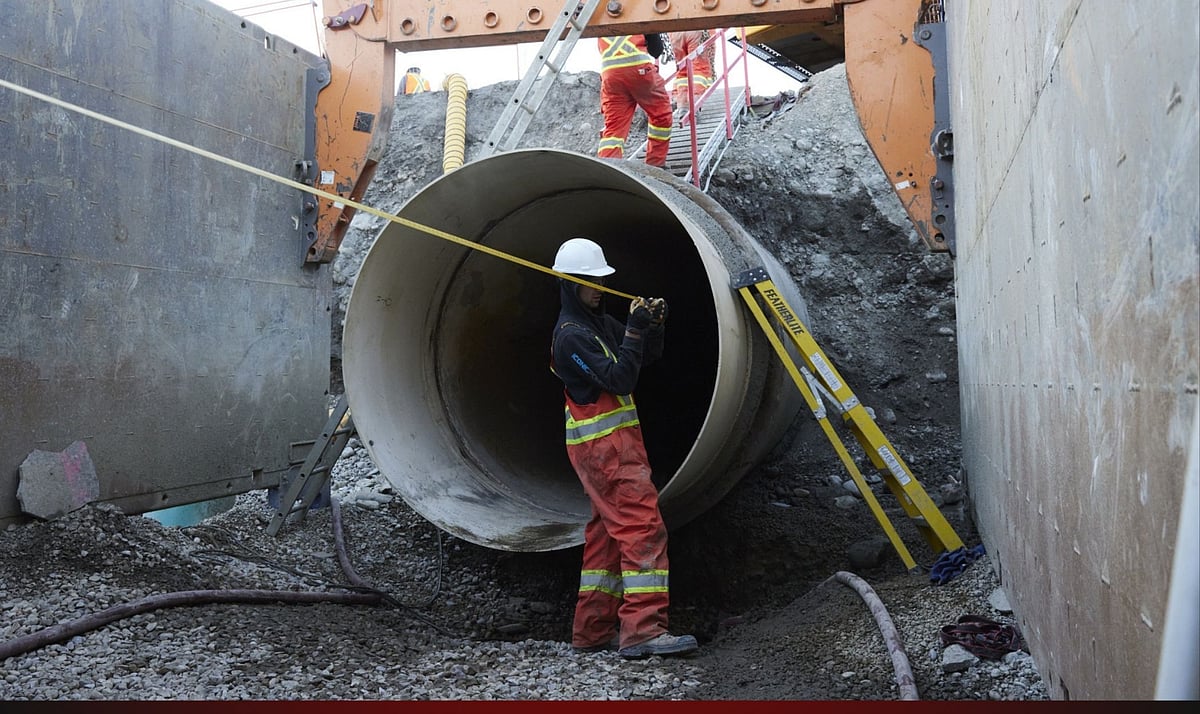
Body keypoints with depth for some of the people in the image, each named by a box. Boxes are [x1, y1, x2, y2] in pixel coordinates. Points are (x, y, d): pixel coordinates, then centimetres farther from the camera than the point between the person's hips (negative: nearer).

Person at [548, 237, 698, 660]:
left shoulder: (600, 322, 17)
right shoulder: (572, 334, -13)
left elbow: (649, 356, 16)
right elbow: (619, 379, -21)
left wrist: (654, 326, -1)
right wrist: (635, 331, -24)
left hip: (614, 440, 10)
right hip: (604, 443, -10)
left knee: (608, 533, 11)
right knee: (643, 527, -15)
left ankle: (592, 632, 17)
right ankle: (643, 630, -17)